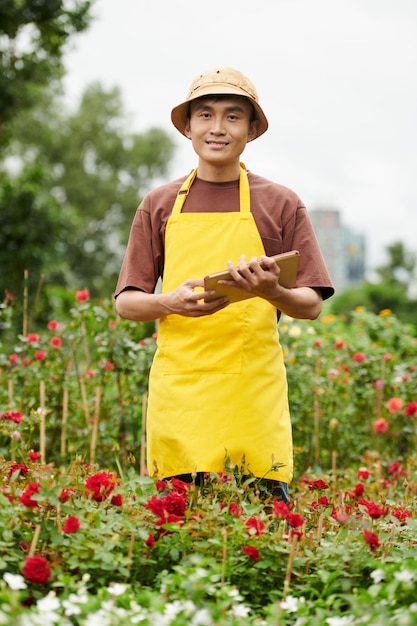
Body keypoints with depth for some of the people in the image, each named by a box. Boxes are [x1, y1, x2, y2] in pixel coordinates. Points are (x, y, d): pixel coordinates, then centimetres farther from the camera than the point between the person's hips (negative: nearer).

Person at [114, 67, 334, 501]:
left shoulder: (281, 205, 8)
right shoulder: (159, 205, 12)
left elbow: (311, 305, 6)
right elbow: (126, 303, 11)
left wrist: (271, 292, -17)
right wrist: (173, 303, -11)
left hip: (254, 395, -1)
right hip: (178, 394, 1)